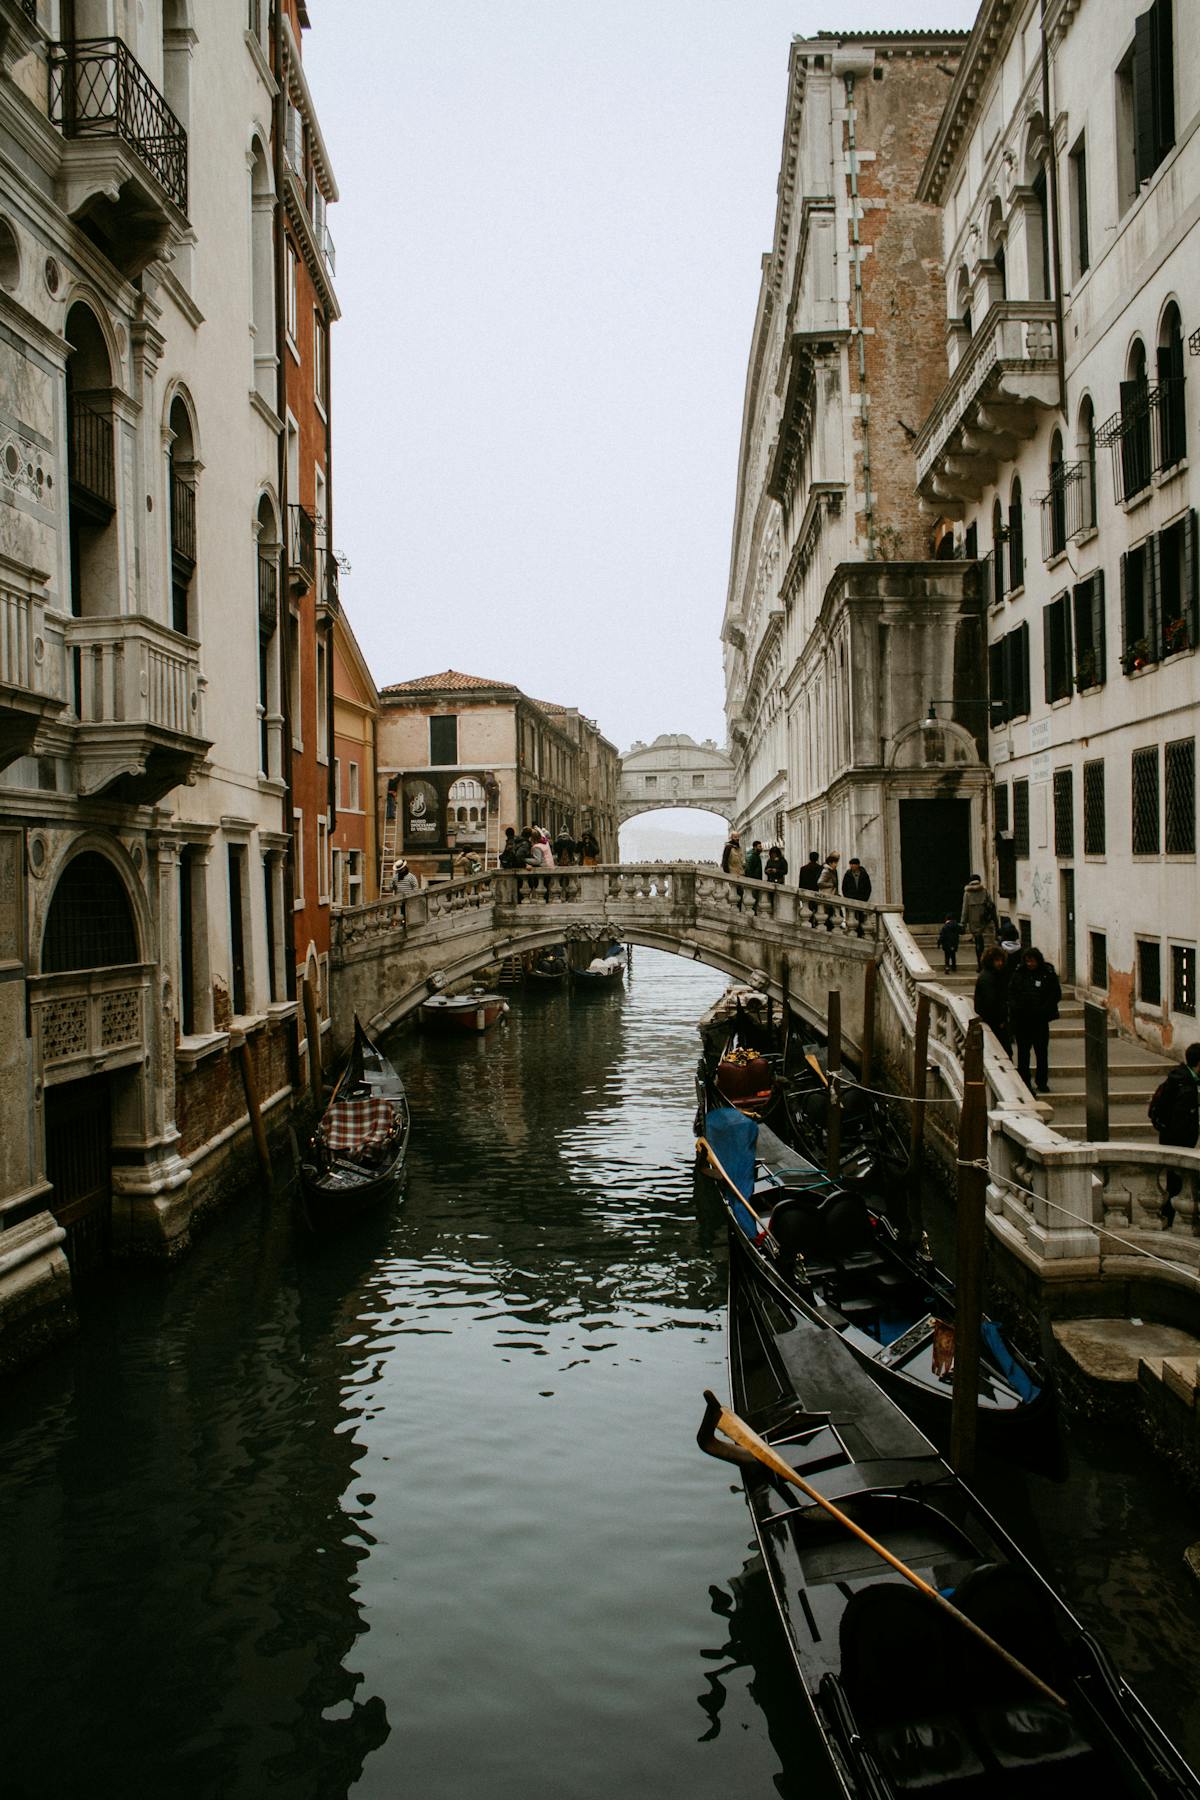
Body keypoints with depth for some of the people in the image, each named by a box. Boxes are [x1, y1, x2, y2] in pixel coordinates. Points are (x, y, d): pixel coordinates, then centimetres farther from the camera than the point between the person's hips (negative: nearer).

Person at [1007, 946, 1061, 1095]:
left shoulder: (1048, 974, -4)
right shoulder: (1018, 973, 1)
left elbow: (1056, 994, -3)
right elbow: (1011, 992, 5)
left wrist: (1043, 1009, -13)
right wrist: (1015, 1008, -11)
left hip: (1040, 1020, -1)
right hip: (1021, 1020, 1)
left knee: (1042, 1051, 9)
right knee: (1023, 1051, 5)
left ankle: (1042, 1083, 20)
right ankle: (1024, 1082, 12)